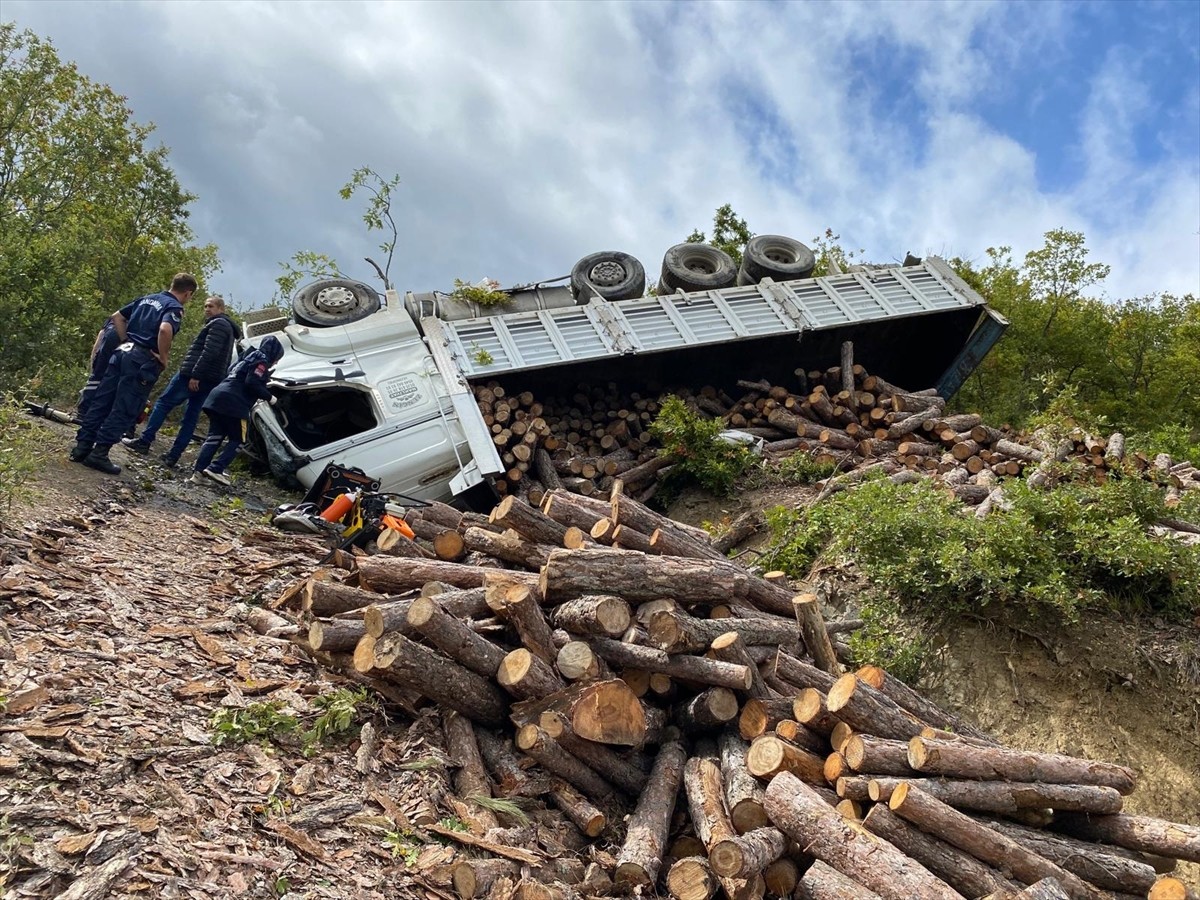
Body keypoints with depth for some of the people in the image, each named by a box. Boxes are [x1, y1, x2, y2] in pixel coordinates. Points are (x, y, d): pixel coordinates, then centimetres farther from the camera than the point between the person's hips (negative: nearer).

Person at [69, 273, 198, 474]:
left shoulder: (147, 298, 18)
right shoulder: (175, 308, -8)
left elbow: (117, 316, 22)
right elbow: (165, 330, -28)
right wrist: (163, 358, -15)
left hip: (123, 352, 8)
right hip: (143, 361, -8)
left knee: (101, 402, 11)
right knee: (124, 410, -2)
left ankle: (82, 446, 13)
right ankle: (99, 453, -2)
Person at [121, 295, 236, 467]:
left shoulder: (217, 324, -7)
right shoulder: (227, 327, 25)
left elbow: (209, 352, -21)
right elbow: (224, 360, 25)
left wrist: (195, 375, -25)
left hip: (192, 375, -9)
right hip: (210, 380, 10)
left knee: (164, 403, -2)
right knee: (191, 418, 5)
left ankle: (144, 442, -2)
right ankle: (173, 456, 6)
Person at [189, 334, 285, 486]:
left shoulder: (249, 357, 26)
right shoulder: (262, 360, -2)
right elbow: (252, 383, -14)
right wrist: (269, 397, -5)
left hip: (218, 397, 8)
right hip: (234, 404, -8)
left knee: (214, 437, 8)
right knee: (237, 440, 1)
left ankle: (198, 471, -1)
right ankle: (216, 469, -12)